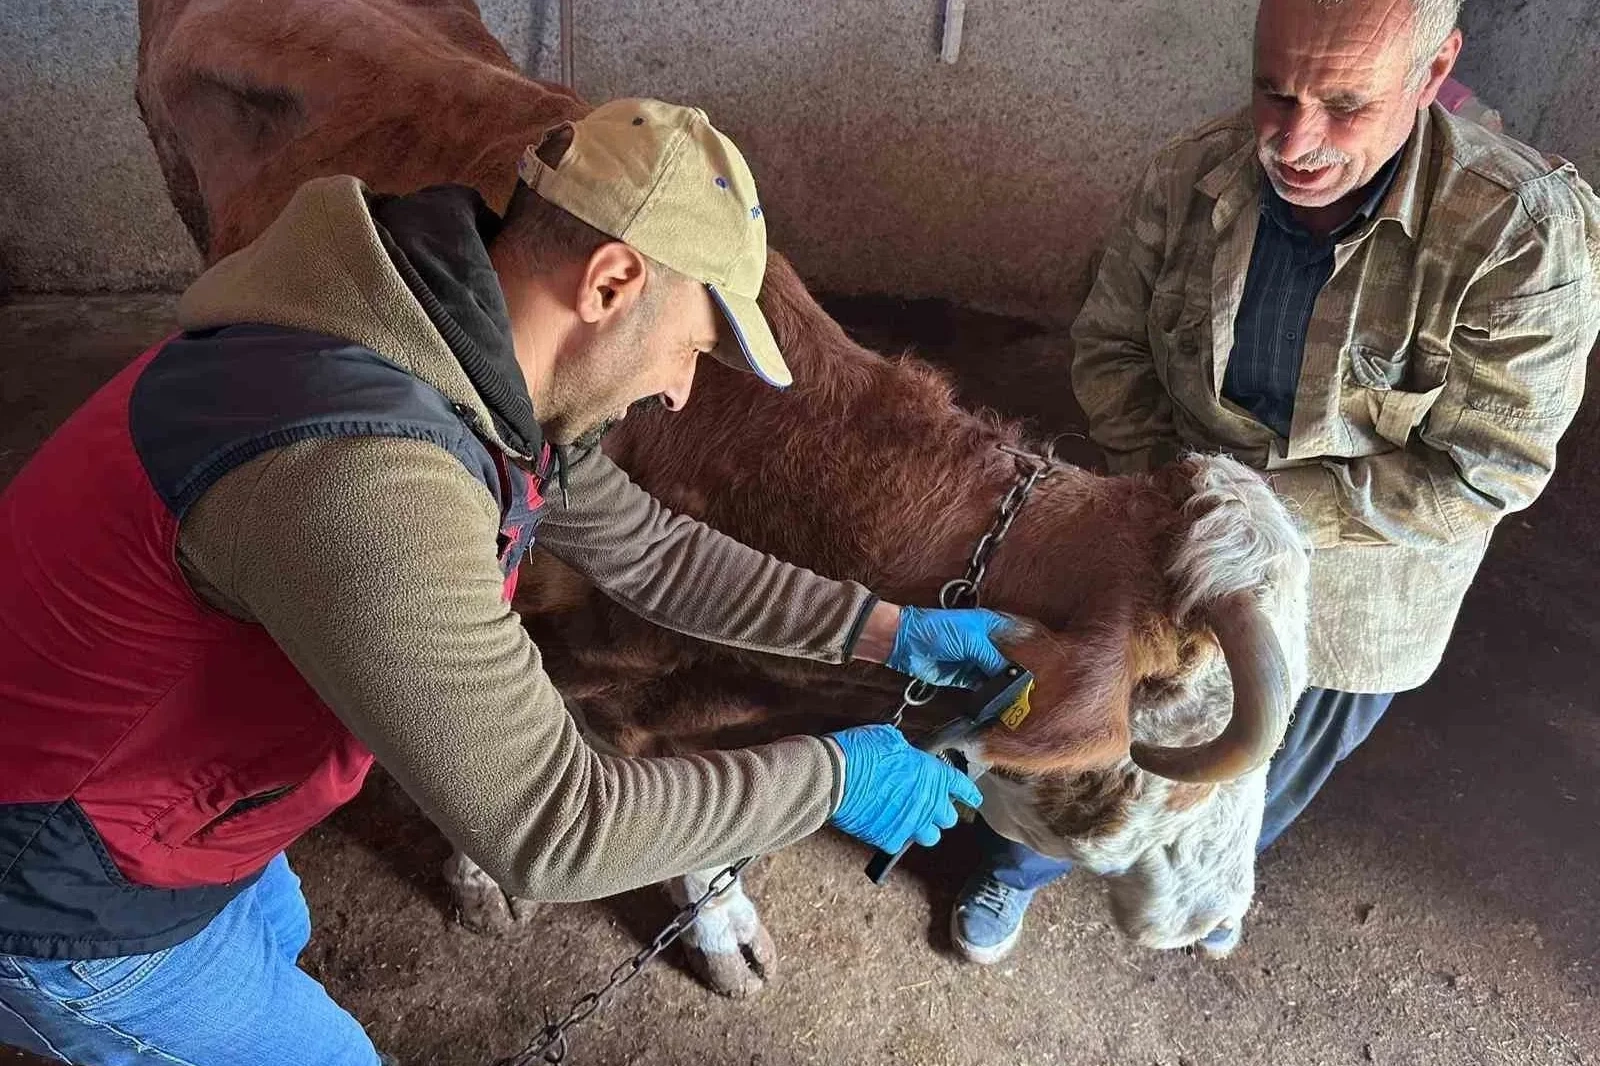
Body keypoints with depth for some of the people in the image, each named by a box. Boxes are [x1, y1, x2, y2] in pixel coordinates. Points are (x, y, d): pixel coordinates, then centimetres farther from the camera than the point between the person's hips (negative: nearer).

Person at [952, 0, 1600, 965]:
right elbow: (1110, 343, -5)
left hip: (1349, 613, -1)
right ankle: (1018, 869, 51)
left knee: (1270, 774, 27)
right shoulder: (1190, 177, -19)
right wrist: (1161, 473, -20)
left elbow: (1480, 472, -25)